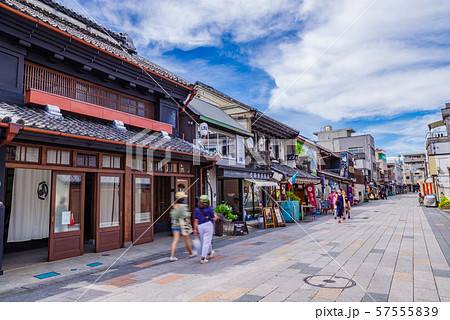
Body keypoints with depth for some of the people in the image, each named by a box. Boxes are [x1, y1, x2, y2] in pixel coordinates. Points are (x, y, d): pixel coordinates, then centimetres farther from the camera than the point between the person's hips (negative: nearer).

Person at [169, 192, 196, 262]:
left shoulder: (174, 206, 7)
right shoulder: (183, 206, -15)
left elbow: (171, 215, 14)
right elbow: (186, 215, -22)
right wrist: (189, 214, -3)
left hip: (175, 225, 6)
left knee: (175, 240, 3)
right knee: (187, 240, 10)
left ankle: (172, 256, -4)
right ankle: (191, 253, 27)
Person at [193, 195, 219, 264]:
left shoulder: (197, 209, 2)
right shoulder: (209, 208, -5)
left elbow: (195, 220, -1)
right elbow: (214, 218, -2)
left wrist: (195, 229, 3)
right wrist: (216, 216, 19)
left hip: (200, 226, 4)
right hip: (208, 225, -4)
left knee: (204, 241, 19)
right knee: (206, 242, -1)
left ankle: (209, 253, 40)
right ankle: (203, 258, -6)